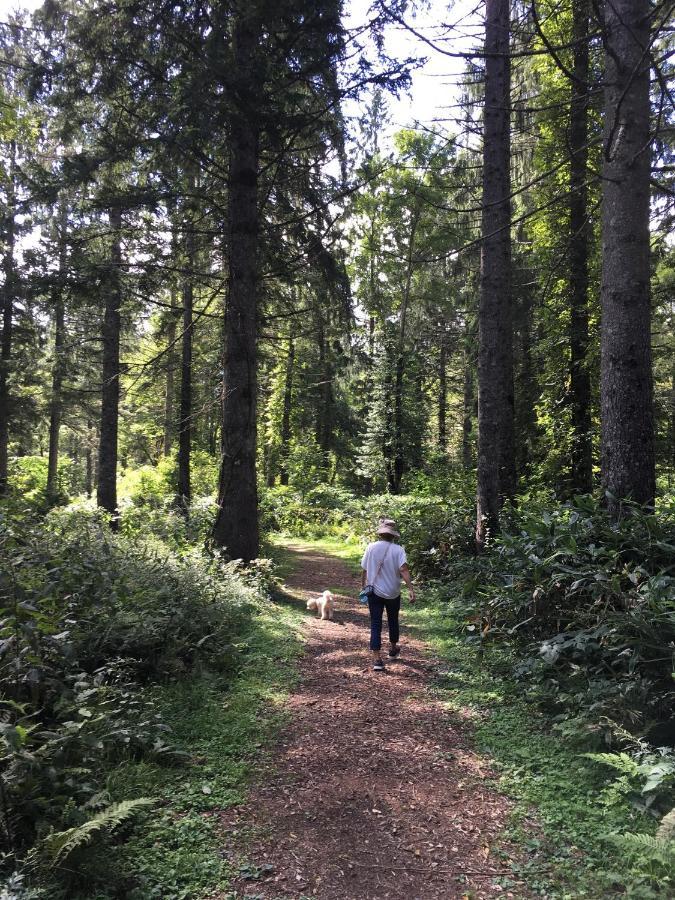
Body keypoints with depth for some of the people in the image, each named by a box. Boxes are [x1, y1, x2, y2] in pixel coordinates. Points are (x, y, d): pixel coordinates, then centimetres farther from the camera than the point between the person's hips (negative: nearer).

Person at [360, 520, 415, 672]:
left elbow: (364, 569, 0)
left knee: (375, 625, 2)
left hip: (374, 592, 0)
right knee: (393, 621, 22)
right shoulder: (398, 549, -10)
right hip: (393, 593, 0)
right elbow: (403, 569, -22)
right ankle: (393, 649, 42)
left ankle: (377, 659, -7)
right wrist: (411, 589, -24)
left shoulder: (371, 547, -6)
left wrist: (363, 585, 15)